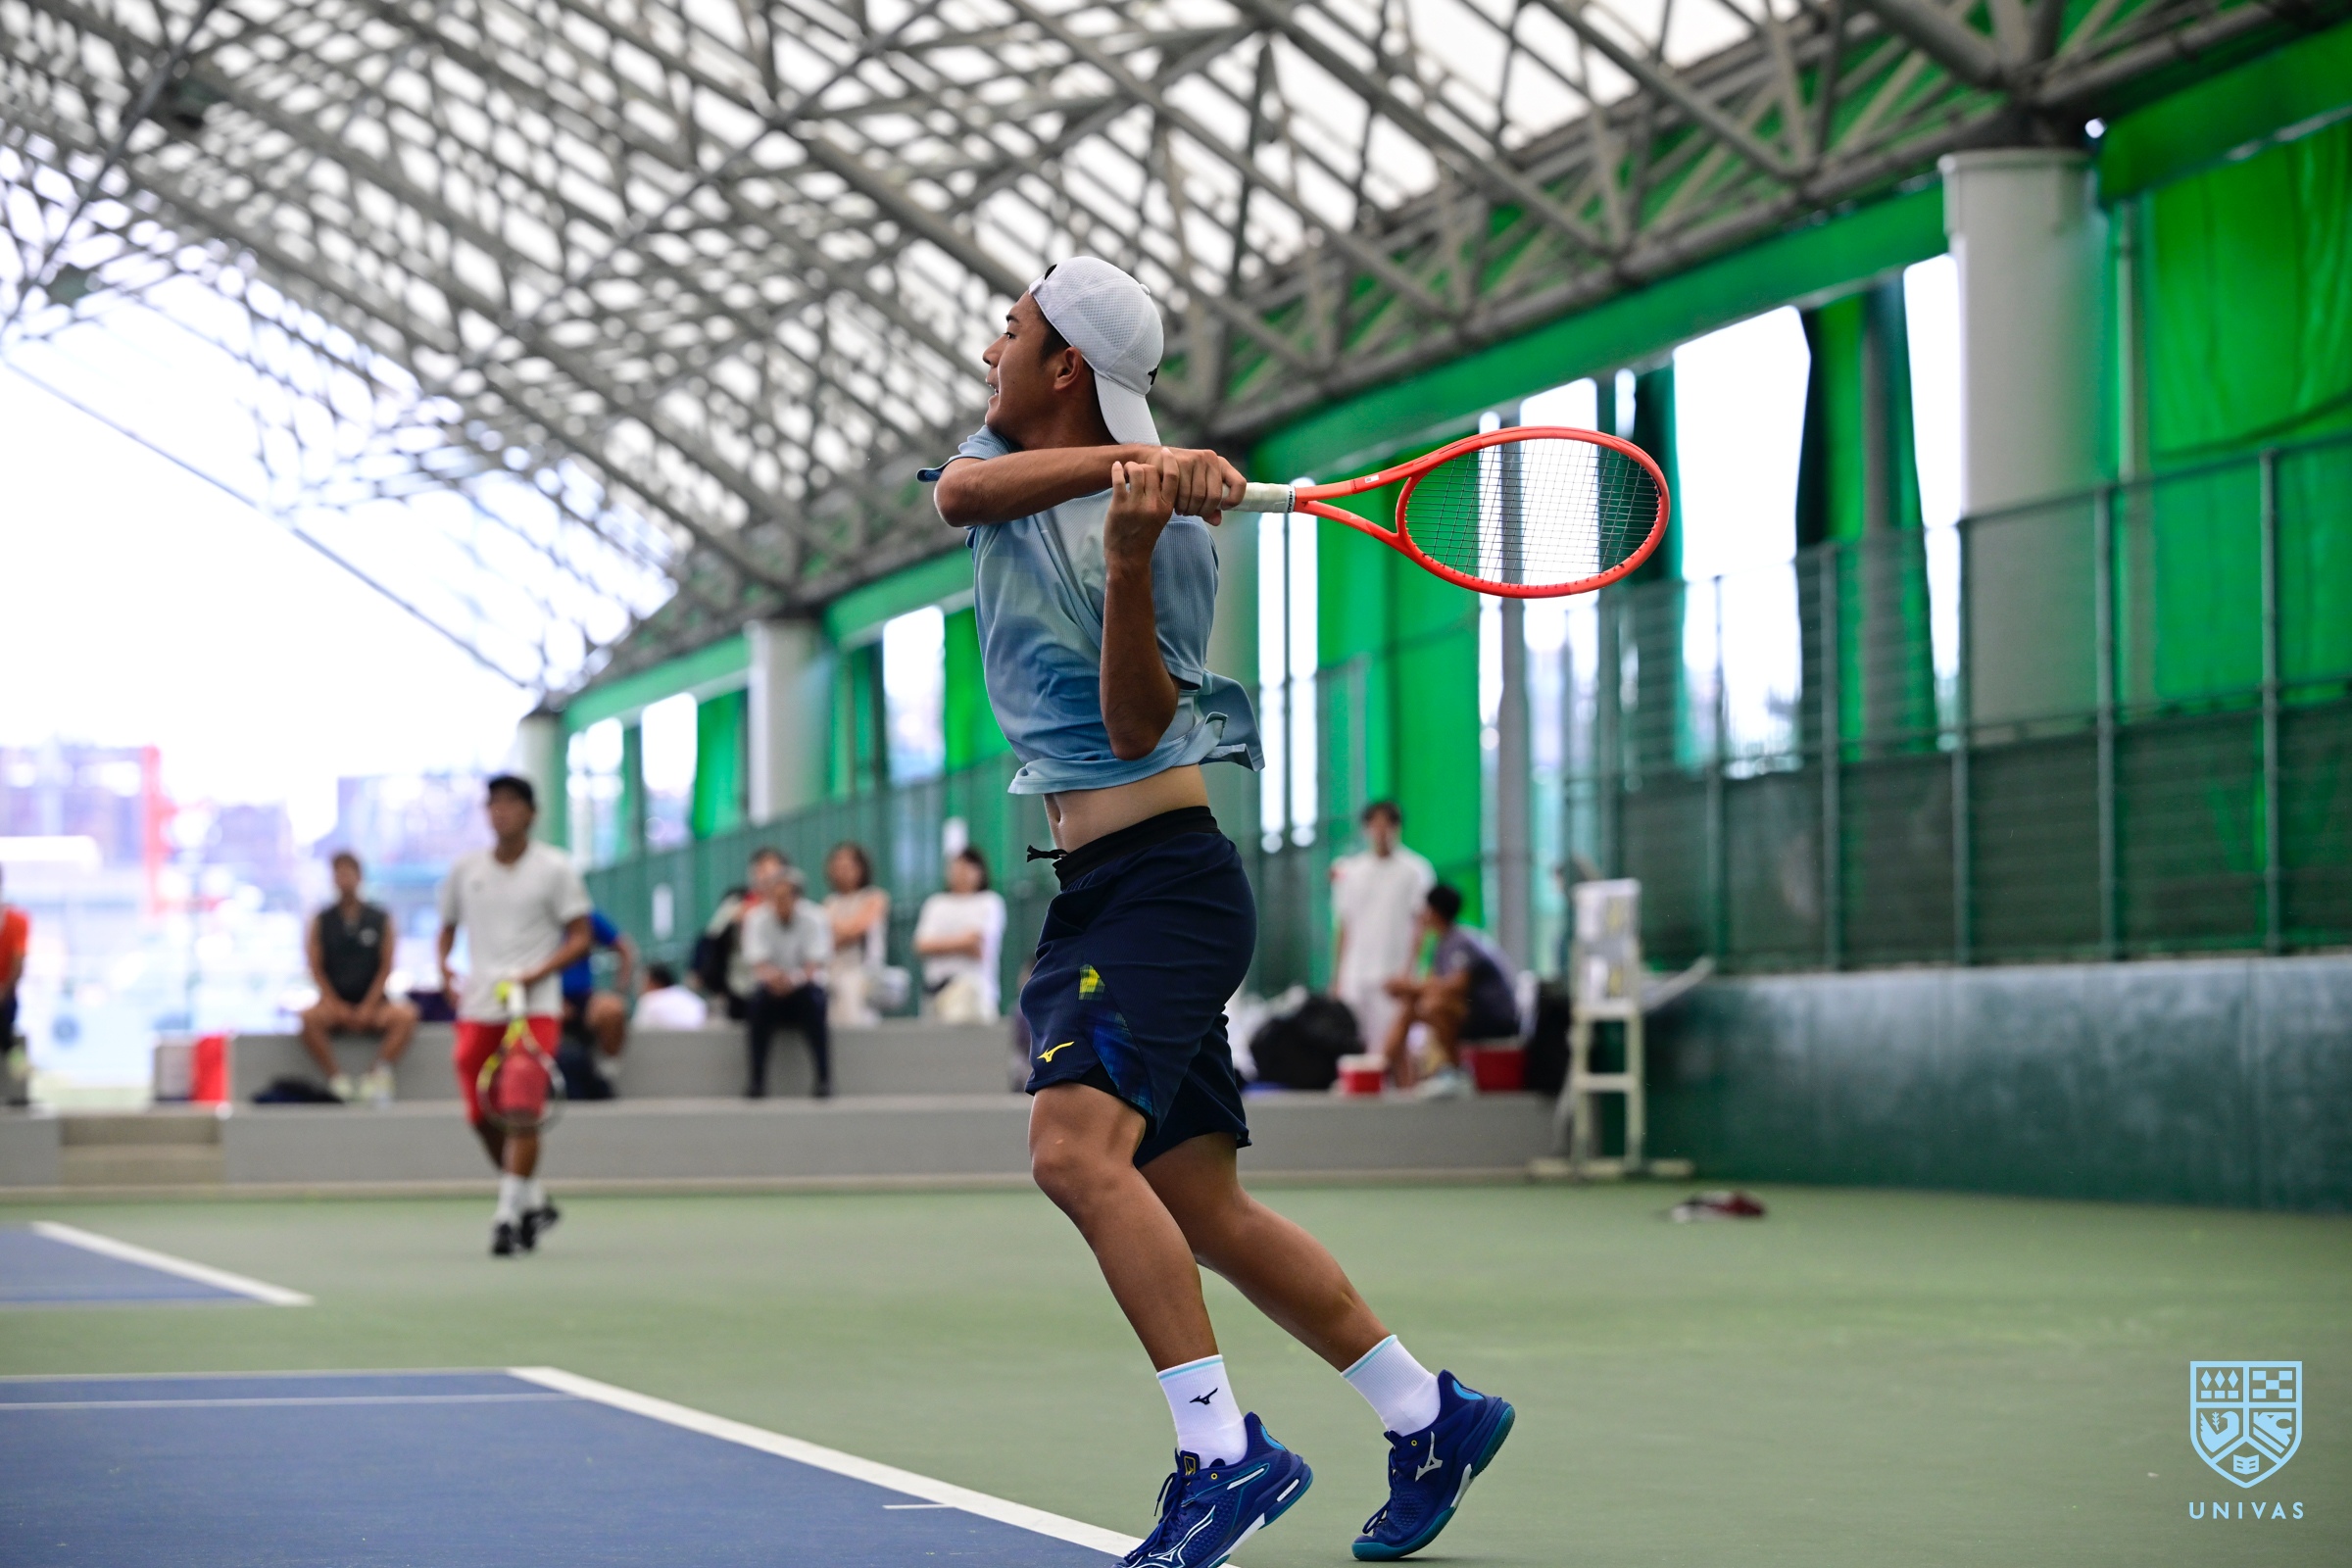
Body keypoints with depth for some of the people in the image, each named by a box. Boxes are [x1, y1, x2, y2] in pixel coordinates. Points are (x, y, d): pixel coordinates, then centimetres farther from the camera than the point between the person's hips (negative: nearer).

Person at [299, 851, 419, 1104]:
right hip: (335, 1003, 0)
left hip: (371, 1004, 0)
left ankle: (377, 1075, -20)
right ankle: (337, 1079, -22)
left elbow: (386, 967, 2)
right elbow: (316, 969, 2)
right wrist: (335, 1005, -11)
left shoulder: (380, 920, 6)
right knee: (310, 1018, -33)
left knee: (405, 1016, -30)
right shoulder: (322, 922, 7)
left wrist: (368, 1006, -10)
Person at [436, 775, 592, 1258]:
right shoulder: (465, 869, 10)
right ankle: (534, 1199, 23)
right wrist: (444, 966, -1)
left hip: (535, 1005, -4)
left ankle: (509, 1214, -11)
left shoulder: (555, 868, 0)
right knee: (481, 1117, 4)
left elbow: (580, 937, -2)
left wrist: (534, 974, -16)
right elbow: (448, 926, 21)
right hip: (477, 1007, 4)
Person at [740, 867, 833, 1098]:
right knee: (760, 1000, -33)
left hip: (804, 987, -1)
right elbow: (758, 963, -15)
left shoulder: (814, 918, -9)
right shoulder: (757, 918, -6)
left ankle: (824, 1078, -29)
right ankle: (757, 1081, -29)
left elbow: (814, 966, -18)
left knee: (813, 1000, -34)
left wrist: (794, 979, -41)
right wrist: (770, 976, -40)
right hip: (772, 989, 1)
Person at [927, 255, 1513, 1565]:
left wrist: (1129, 548, -28)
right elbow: (958, 491, -16)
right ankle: (1432, 1416, 17)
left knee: (1077, 1149, -26)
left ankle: (1227, 1452, -25)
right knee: (1202, 1209, 7)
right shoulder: (1008, 465, 10)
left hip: (1163, 877, -8)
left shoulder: (1170, 526, -11)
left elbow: (1137, 728, -16)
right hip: (1086, 892, 8)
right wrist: (1119, 460, -31)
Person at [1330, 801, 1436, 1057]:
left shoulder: (1415, 870, 1)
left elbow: (1420, 927, -3)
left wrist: (1407, 972, -12)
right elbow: (1343, 928, 15)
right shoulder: (1350, 871, 12)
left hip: (1394, 977, -4)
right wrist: (1336, 977, 10)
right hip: (1355, 977, 4)